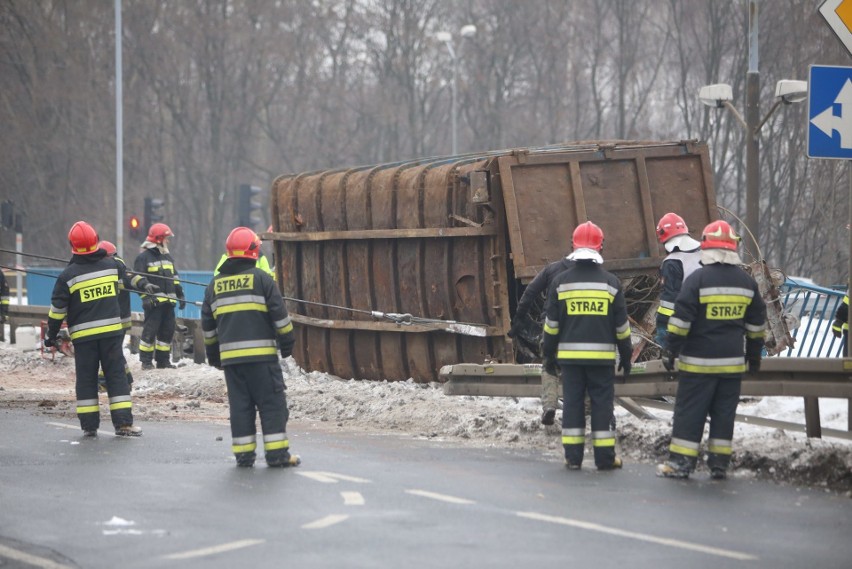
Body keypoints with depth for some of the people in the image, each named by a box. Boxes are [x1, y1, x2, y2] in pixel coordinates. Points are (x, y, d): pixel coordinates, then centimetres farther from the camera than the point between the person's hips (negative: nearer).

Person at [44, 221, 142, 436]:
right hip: (111, 330, 2)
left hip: (83, 334, -2)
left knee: (86, 379, 6)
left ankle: (89, 425, 6)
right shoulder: (112, 265, 0)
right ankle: (123, 423, -1)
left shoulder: (68, 275, -9)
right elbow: (122, 278, 25)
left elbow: (58, 309, -6)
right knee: (116, 376, 4)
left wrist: (51, 334, 5)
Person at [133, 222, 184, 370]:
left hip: (168, 301, 7)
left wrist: (180, 295, 19)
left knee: (167, 330, 8)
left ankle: (163, 360, 16)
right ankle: (146, 361, -2)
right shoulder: (143, 257, -4)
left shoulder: (167, 256, 20)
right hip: (154, 301, -7)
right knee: (150, 331, -8)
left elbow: (174, 278, 25)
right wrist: (145, 297, -19)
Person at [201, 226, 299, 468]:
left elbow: (208, 323, 17)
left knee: (239, 404, 8)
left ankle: (243, 454, 6)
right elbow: (279, 313, -4)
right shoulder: (260, 278, -3)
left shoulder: (215, 283, 13)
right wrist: (287, 341, 6)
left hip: (229, 355, 4)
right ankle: (277, 452, -5)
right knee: (272, 403, -1)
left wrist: (213, 353, 26)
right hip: (261, 353, -4)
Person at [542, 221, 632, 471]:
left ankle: (573, 456, 3)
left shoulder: (561, 281, 0)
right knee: (602, 404, 3)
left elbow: (551, 323, 3)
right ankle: (605, 457, 3)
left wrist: (549, 351, 15)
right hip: (602, 355, -1)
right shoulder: (610, 282, -1)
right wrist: (626, 355, 13)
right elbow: (621, 325, 3)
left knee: (572, 403, 5)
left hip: (570, 355, 1)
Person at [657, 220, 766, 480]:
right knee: (724, 413, 10)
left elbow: (681, 319, -13)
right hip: (732, 362, 4)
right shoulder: (747, 282, 6)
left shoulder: (698, 279, -11)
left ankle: (681, 462, -1)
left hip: (698, 362, -4)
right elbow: (757, 325, 13)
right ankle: (719, 464, 10)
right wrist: (754, 355, 23)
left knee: (689, 411, 0)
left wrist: (670, 351, -7)